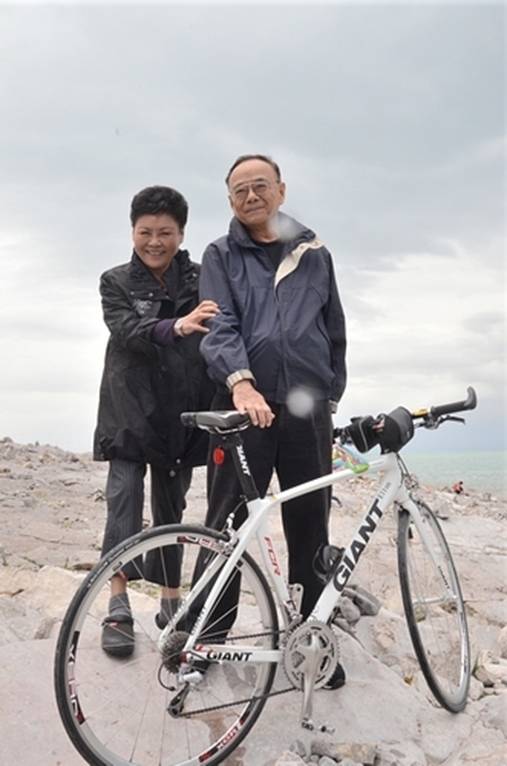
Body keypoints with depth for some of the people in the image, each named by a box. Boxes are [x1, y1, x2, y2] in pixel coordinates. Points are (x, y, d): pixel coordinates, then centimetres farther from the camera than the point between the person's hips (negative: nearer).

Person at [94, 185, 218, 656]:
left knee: (171, 506, 8)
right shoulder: (116, 282, 4)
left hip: (182, 410, 1)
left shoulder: (201, 280, 4)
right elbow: (127, 331, -14)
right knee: (124, 498, -10)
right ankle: (118, 609, -7)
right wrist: (176, 327, -34)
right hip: (131, 408, -1)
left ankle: (171, 603, 19)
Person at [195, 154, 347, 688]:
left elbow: (335, 331, 20)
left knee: (310, 528, 8)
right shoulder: (221, 256, 10)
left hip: (308, 409, 3)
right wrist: (241, 382, -24)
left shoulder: (314, 254, 17)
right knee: (226, 524, 1)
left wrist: (331, 396, 13)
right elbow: (220, 324, -6)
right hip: (243, 407, -2)